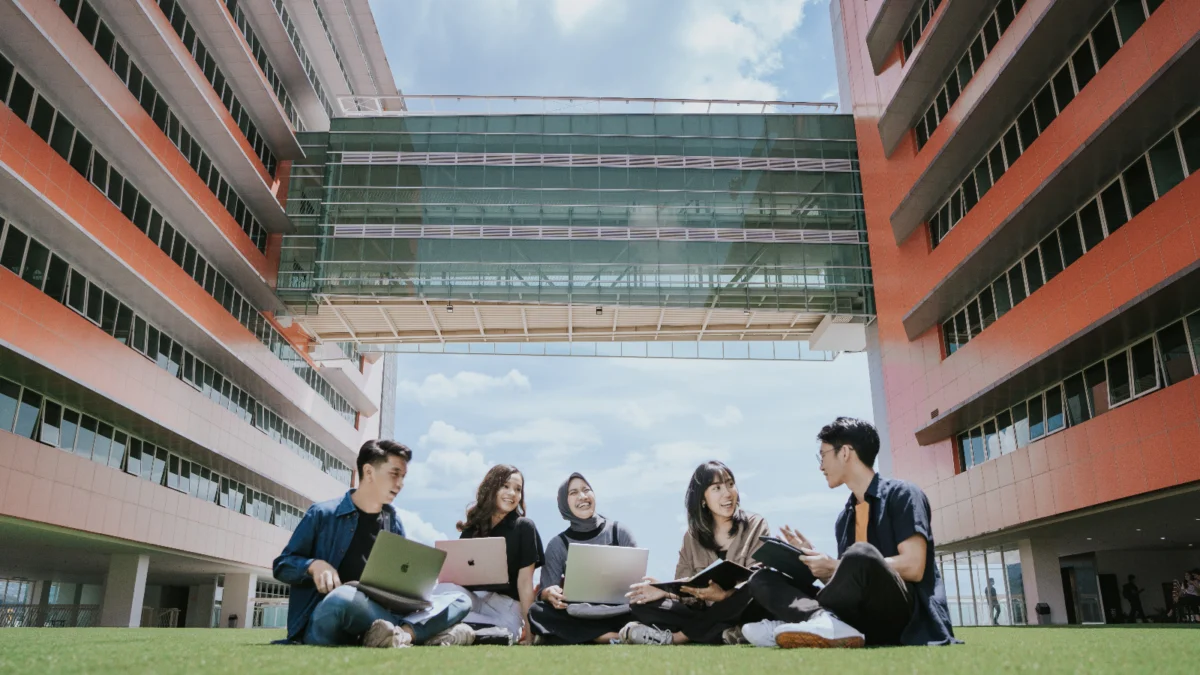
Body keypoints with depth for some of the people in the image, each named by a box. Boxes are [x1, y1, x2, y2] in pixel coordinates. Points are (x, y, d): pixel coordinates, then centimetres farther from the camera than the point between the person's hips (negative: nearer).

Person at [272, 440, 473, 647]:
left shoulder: (394, 524, 15)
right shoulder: (323, 514, 2)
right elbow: (282, 565, 5)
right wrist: (314, 565, -16)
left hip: (378, 616, 5)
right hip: (323, 621, -5)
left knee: (460, 598, -13)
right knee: (342, 597, -42)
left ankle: (402, 632, -40)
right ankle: (427, 630, -29)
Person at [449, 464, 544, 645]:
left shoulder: (524, 527, 2)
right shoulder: (471, 528, 12)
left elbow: (525, 581, -5)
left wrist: (529, 629, -12)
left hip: (506, 604, -3)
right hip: (472, 598, 4)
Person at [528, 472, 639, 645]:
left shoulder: (619, 532, 6)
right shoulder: (558, 545, 7)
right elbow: (546, 591, 1)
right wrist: (550, 594, -24)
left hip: (618, 613, -2)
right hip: (578, 616, 2)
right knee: (537, 612, -30)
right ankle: (619, 636, -30)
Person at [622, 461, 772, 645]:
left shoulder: (755, 526, 1)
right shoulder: (692, 535, 10)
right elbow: (686, 589, 4)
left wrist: (723, 595, -31)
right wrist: (665, 590, -18)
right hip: (706, 611, 3)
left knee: (755, 590, -36)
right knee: (641, 603, -14)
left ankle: (678, 636, -26)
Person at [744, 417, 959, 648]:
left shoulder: (901, 494, 0)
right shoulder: (844, 519, 20)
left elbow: (913, 567, -14)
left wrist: (834, 566, -10)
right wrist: (813, 558, 3)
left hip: (905, 618, -7)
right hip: (861, 620, 7)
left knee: (861, 554, -38)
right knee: (762, 579, -4)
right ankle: (823, 622, -30)